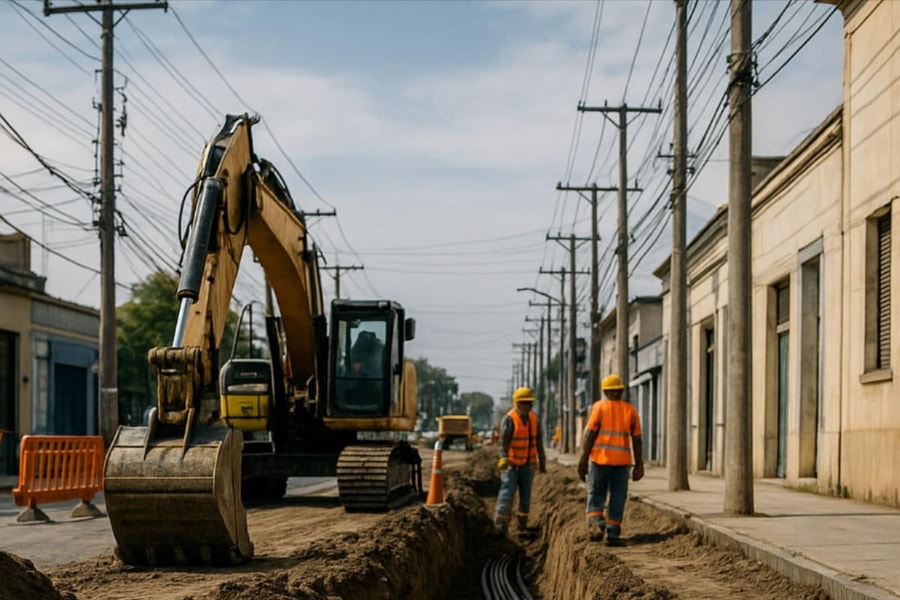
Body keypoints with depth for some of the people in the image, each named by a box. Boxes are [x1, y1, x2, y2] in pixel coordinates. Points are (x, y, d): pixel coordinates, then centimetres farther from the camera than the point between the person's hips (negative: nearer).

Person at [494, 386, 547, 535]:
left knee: (526, 493, 7)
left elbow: (538, 442, 11)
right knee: (508, 491, -10)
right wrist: (504, 459, -32)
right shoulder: (509, 419, -13)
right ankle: (501, 524, -7)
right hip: (511, 463, -5)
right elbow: (503, 442, -19)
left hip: (527, 464, 5)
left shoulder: (533, 418, 5)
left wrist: (542, 461, 12)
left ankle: (522, 525, 16)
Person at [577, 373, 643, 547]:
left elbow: (590, 435, -7)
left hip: (600, 459, -1)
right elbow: (637, 440, 4)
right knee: (618, 499, 7)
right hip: (622, 461, 1)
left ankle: (596, 523, -13)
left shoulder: (599, 407, 0)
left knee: (596, 495, 9)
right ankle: (613, 535, 6)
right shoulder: (630, 410, 7)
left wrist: (583, 459, -5)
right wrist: (639, 465, 9)